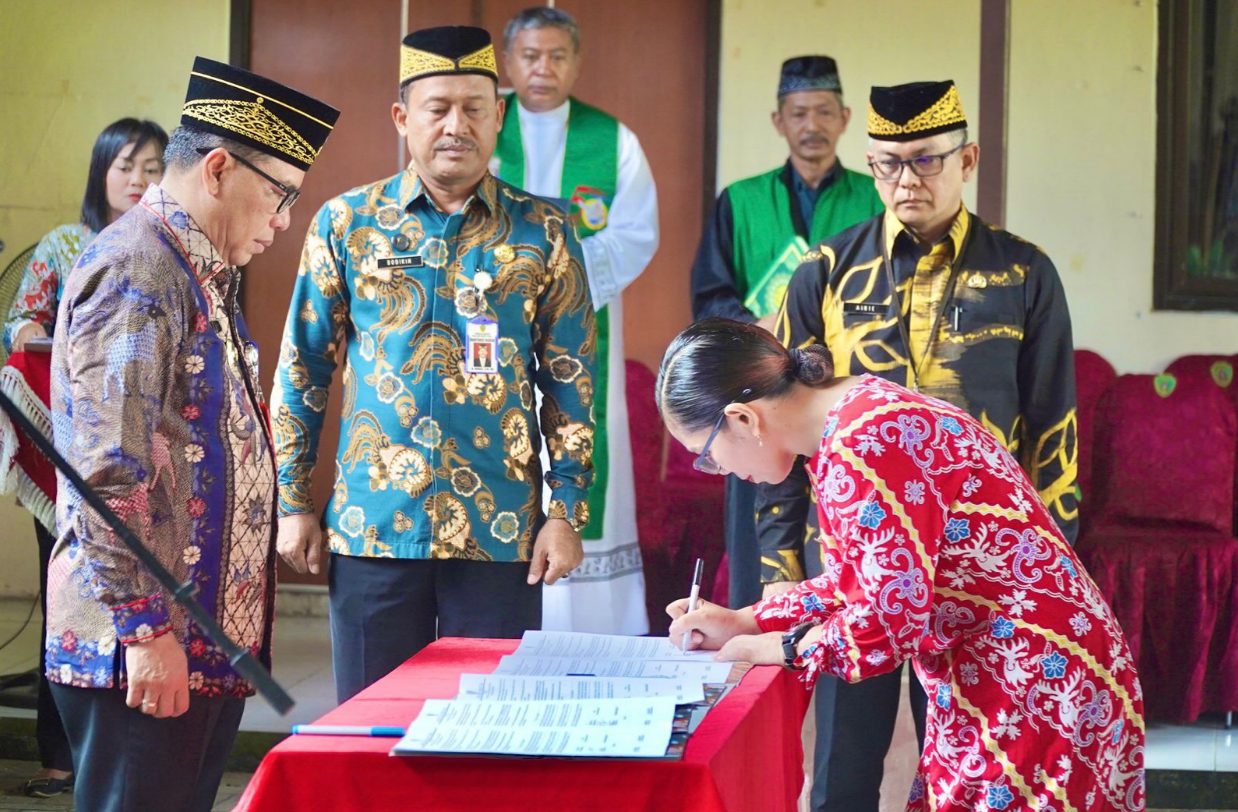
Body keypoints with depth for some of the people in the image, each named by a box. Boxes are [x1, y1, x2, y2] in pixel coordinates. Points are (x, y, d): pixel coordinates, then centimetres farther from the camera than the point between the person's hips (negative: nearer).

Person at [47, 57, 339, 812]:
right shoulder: (135, 271, -14)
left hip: (208, 640, 10)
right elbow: (109, 471, -21)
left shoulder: (200, 273, 18)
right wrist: (146, 628, -23)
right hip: (148, 651, -10)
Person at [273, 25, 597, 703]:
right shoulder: (347, 223, 5)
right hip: (374, 524, 1)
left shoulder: (542, 233, 4)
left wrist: (567, 511, -1)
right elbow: (302, 370, 9)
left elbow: (571, 384, 5)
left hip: (501, 530, 0)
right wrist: (293, 502, 5)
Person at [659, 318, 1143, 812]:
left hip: (1036, 689, -10)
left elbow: (892, 623, -23)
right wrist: (744, 622, 10)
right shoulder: (857, 414, 7)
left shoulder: (860, 447, -24)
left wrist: (773, 648, -7)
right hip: (993, 682, 10)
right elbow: (860, 581, 17)